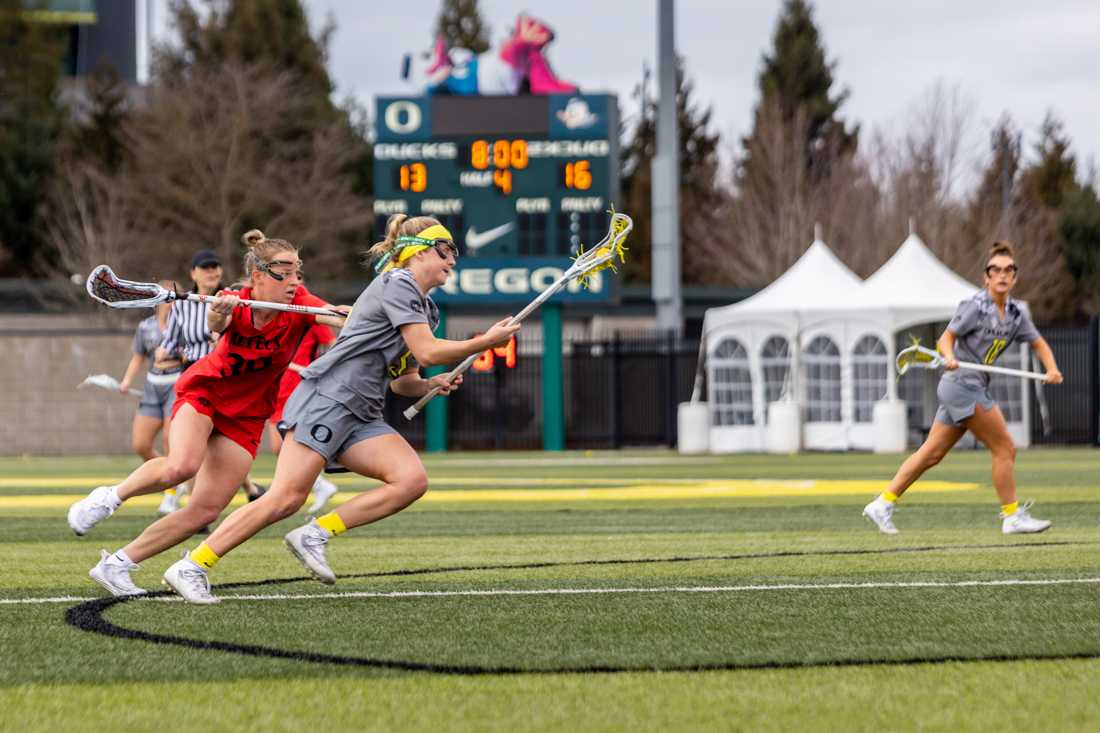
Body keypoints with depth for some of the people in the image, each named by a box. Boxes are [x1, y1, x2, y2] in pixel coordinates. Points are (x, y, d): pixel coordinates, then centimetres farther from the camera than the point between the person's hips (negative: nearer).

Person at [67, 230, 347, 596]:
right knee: (182, 466, -33)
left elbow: (336, 317, -36)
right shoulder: (236, 304, -18)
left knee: (206, 511, -6)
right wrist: (219, 312, -61)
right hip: (205, 391, -3)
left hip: (246, 415, 3)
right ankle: (111, 497, -5)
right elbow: (215, 325, -39)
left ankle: (117, 564, 5)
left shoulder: (299, 304, -17)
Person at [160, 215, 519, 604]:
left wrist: (430, 385, 6)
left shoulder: (425, 308, 22)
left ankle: (316, 534, -9)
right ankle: (190, 568, -12)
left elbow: (402, 381, 26)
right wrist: (486, 342, -6)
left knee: (412, 479, -13)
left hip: (359, 417, 9)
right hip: (325, 399, -9)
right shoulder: (397, 283, -7)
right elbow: (428, 351, -15)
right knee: (285, 498, -18)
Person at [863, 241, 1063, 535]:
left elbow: (1039, 344, 17)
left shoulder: (1016, 314, 11)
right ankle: (1012, 516, 2)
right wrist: (949, 357, -31)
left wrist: (1051, 369, -1)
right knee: (1005, 448, -6)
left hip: (974, 389, 8)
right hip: (962, 383, -8)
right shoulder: (976, 306, -11)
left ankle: (882, 505, 11)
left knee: (931, 454, 9)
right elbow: (947, 337, -10)